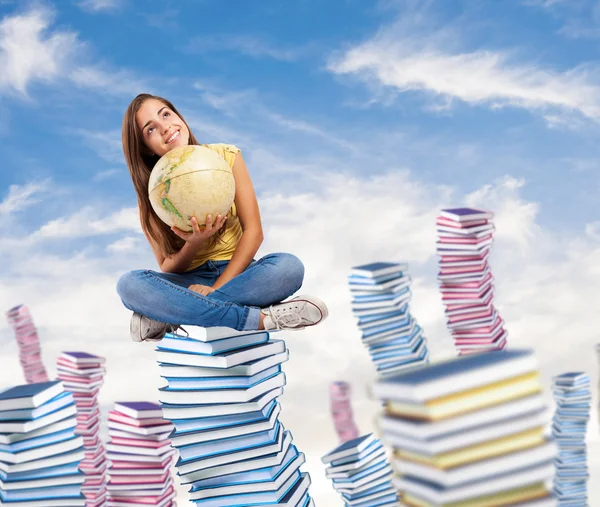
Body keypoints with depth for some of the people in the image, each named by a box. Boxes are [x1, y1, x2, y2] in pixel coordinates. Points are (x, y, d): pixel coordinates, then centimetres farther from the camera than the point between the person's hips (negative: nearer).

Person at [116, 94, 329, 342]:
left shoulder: (225, 156, -5)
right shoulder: (151, 194, -5)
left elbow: (253, 231, -9)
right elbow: (167, 268, -4)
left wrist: (216, 288, -20)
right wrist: (193, 244, -27)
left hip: (235, 272, 0)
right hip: (188, 282, 0)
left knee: (289, 266, -31)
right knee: (129, 284, -30)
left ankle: (167, 318, -29)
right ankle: (261, 319, -35)